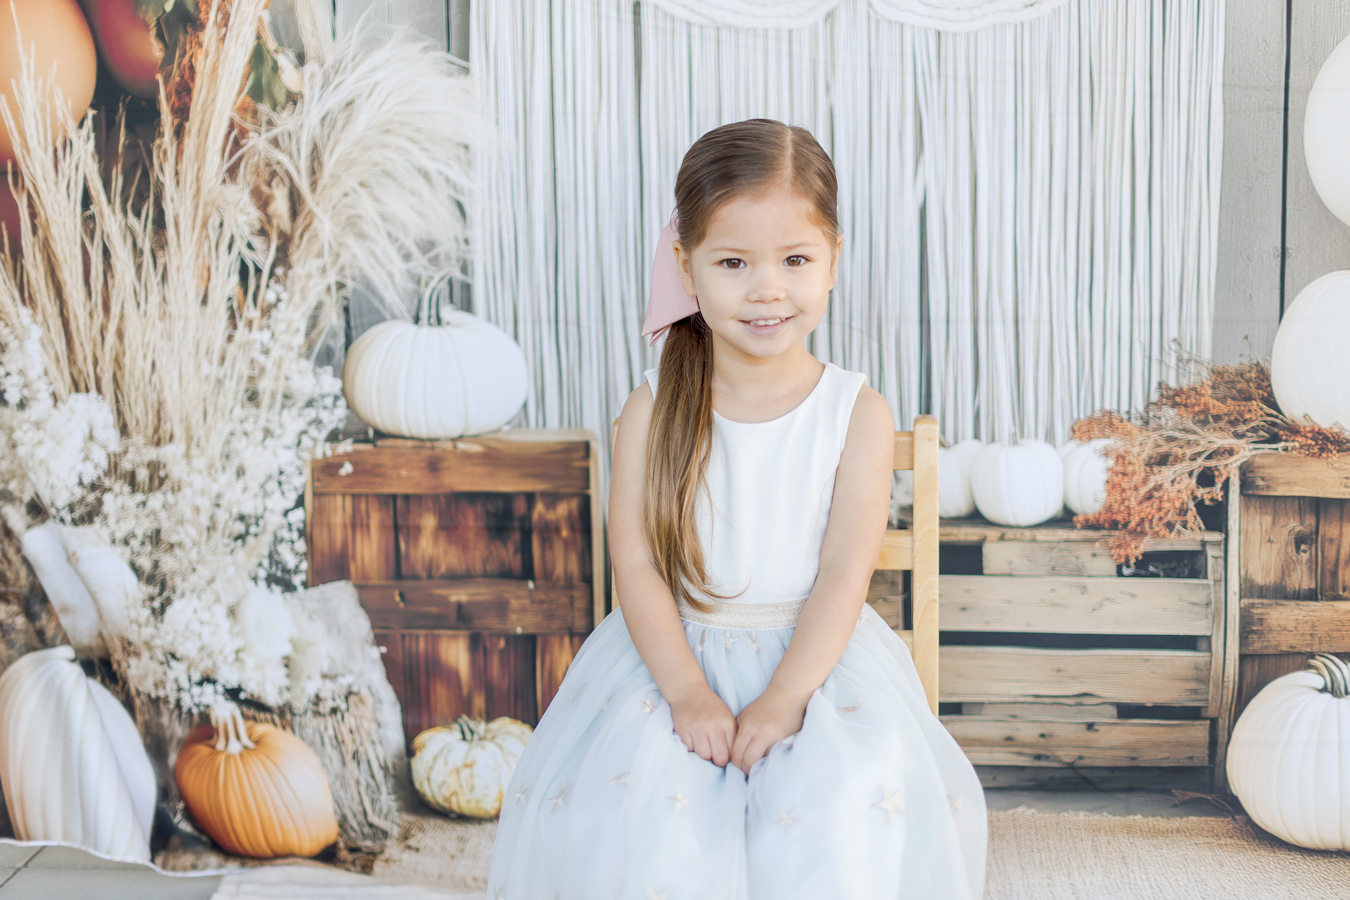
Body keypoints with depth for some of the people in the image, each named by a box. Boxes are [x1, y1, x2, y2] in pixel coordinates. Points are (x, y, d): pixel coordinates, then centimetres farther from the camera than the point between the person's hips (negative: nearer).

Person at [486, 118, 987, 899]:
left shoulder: (857, 414, -5)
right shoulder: (654, 411, -3)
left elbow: (844, 573, -10)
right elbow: (636, 563, -8)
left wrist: (781, 701, -20)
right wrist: (688, 693, -19)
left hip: (817, 654, 0)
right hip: (674, 650, 1)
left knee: (846, 801, -24)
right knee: (631, 795, -23)